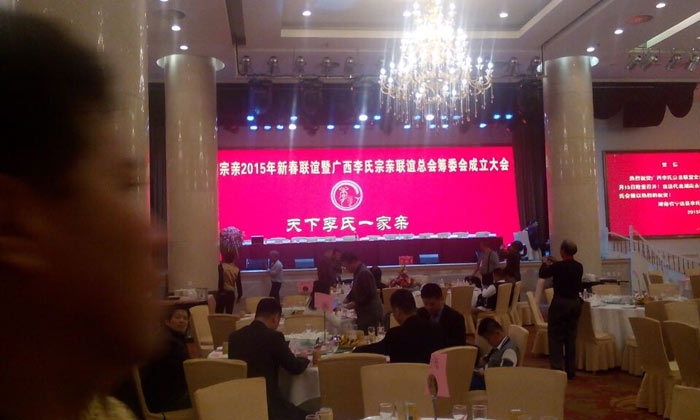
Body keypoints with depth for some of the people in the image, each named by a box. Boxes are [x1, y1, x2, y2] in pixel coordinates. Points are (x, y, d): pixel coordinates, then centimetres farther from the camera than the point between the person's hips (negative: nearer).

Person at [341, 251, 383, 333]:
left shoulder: (364, 273, -19)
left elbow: (369, 294, -22)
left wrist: (355, 303, -17)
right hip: (365, 313, 10)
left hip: (371, 313, -10)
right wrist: (348, 298, 10)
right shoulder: (358, 272, 12)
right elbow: (355, 290, 25)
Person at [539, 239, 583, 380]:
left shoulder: (558, 266, -19)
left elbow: (542, 274, -3)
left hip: (560, 304, -6)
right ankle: (570, 371, 19)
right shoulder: (579, 267, -2)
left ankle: (557, 369, 1)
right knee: (570, 338, 14)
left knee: (555, 337, 4)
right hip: (575, 303, 6)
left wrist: (545, 263, 16)